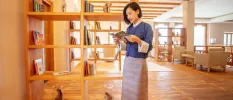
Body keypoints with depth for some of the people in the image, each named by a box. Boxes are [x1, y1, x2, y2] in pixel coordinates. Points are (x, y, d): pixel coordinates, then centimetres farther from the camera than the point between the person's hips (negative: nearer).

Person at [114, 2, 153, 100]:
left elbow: (148, 47, -11)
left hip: (139, 62, -5)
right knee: (127, 89, 12)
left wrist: (138, 40, -26)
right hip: (127, 60, 6)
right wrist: (119, 42, -3)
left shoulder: (146, 27, -5)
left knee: (138, 90, 4)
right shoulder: (129, 28, 11)